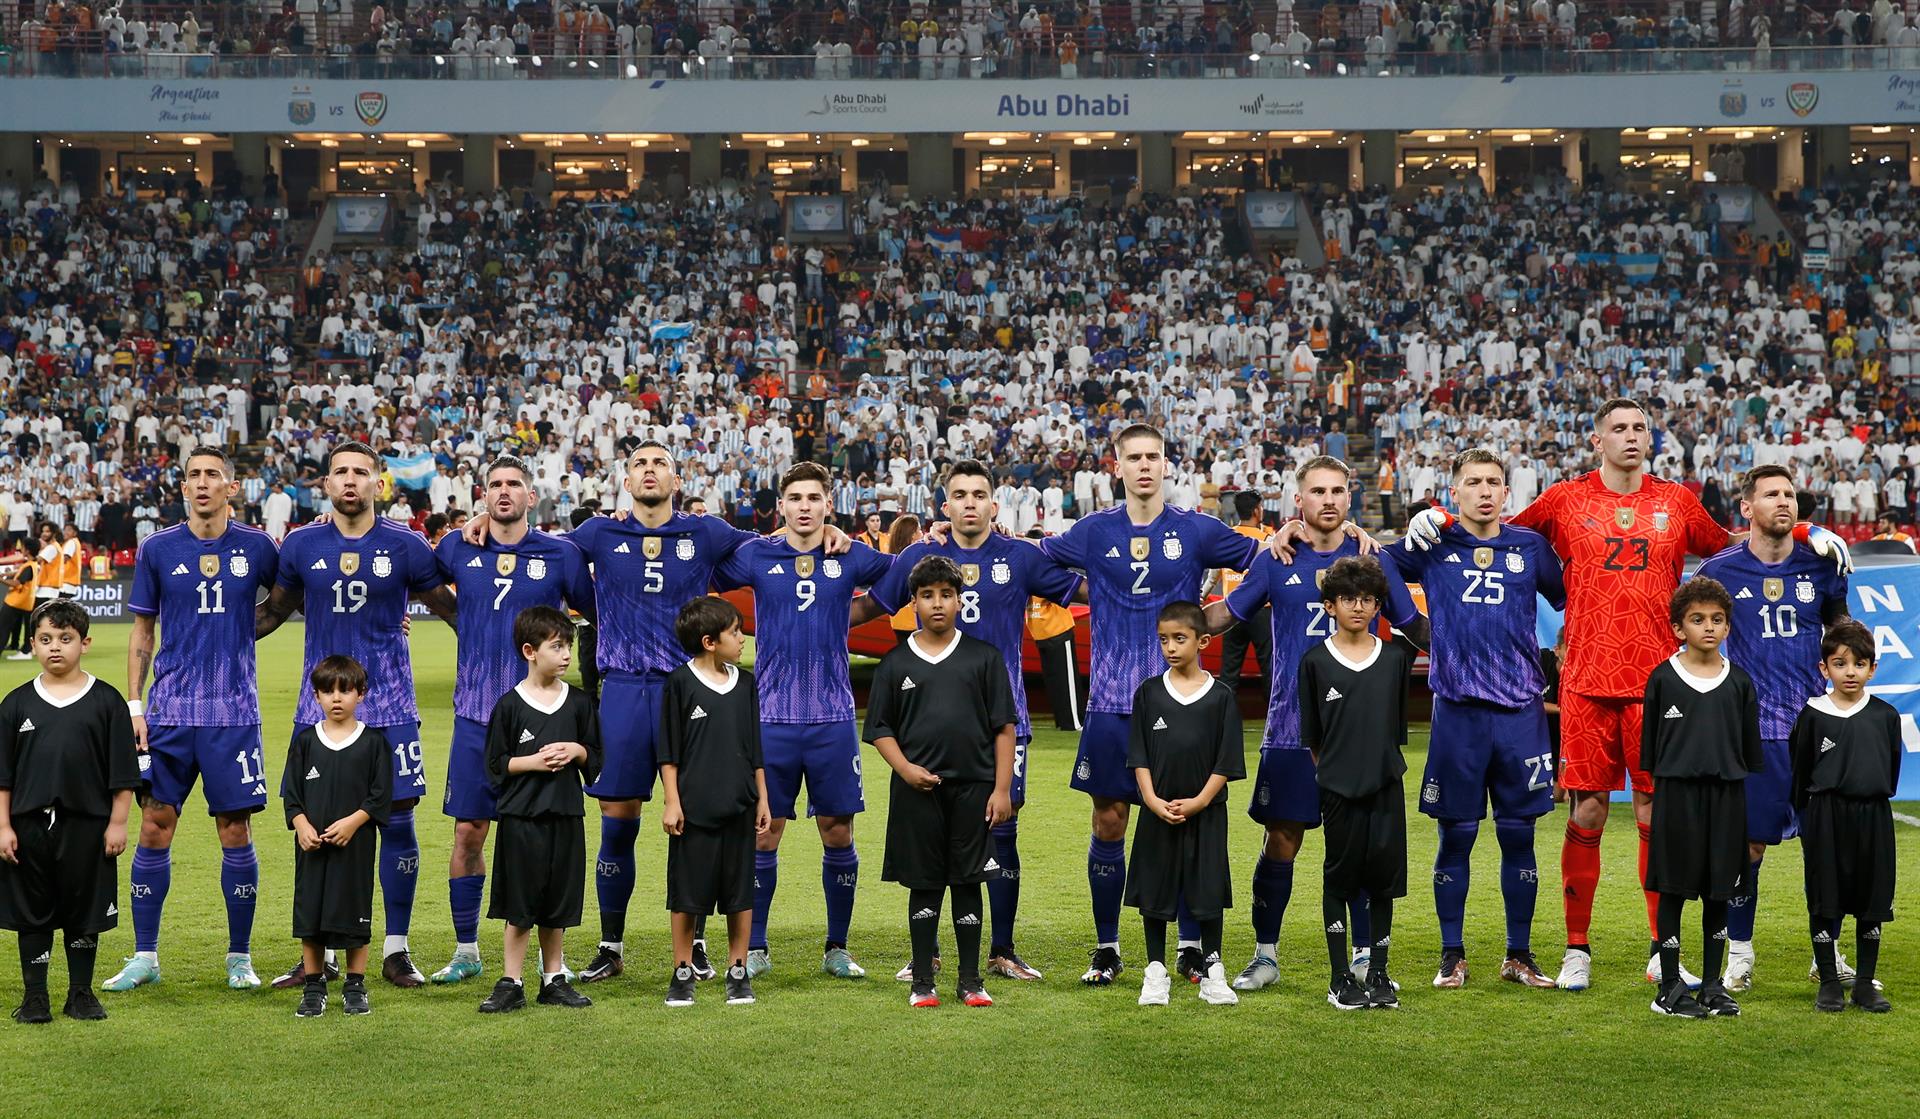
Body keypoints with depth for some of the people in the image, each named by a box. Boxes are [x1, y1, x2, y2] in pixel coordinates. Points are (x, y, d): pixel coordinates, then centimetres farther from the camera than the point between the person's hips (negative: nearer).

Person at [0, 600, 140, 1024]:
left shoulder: (106, 700, -1)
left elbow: (122, 773, 1)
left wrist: (117, 822, -3)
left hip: (87, 825, -1)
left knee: (84, 911, 8)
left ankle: (81, 994, 21)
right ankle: (34, 997, 19)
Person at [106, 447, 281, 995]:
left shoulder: (256, 547, 2)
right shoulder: (156, 549, 4)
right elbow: (141, 631, 9)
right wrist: (134, 705, 3)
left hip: (233, 713, -1)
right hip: (169, 712, 1)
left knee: (235, 835, 2)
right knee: (154, 829, 2)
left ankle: (240, 958, 14)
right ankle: (144, 957, 14)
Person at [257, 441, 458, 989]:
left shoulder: (405, 545, 0)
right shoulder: (300, 546, 5)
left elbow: (449, 607, 10)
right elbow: (273, 610, 18)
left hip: (389, 706, -1)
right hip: (319, 706, 1)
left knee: (397, 820, -1)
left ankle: (396, 949, 10)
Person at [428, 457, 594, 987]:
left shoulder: (561, 554, 1)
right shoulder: (457, 549, 5)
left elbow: (601, 614, 10)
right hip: (475, 714, 2)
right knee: (468, 832, 4)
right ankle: (466, 950, 17)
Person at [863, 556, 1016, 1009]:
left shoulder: (984, 657, 4)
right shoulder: (895, 663, 4)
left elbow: (1004, 727, 3)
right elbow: (880, 729, 7)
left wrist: (1002, 788, -3)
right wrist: (906, 769, -9)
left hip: (972, 788, 0)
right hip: (916, 790, 0)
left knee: (967, 884, 5)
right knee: (924, 886, 5)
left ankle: (970, 981, 15)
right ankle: (922, 982, 14)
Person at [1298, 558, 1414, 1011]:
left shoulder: (1395, 658, 5)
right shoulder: (1315, 662, -1)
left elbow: (1398, 727, 13)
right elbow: (1311, 736, 3)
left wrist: (1382, 764, 8)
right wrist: (1334, 769, 3)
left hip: (1387, 786, 2)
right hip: (1338, 788, -2)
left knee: (1384, 877, 4)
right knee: (1339, 878, 3)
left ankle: (1378, 973, 15)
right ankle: (1341, 978, 10)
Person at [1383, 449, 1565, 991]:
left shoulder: (1531, 547, 7)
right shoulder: (1432, 547, 4)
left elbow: (1572, 601, 18)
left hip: (1520, 711, 1)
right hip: (1457, 710, -1)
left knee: (1518, 835, 6)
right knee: (1455, 837, 3)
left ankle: (1519, 955, 18)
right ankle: (1452, 956, 14)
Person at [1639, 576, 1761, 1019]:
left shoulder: (1739, 682, 7)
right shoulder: (1663, 678, 0)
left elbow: (1753, 750, 11)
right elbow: (1649, 743, 3)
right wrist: (1650, 792, 0)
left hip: (1727, 794, 3)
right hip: (1677, 792, -2)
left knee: (1719, 893, 8)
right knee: (1673, 890, 1)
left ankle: (1712, 985, 18)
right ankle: (1670, 988, 9)